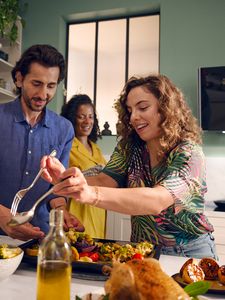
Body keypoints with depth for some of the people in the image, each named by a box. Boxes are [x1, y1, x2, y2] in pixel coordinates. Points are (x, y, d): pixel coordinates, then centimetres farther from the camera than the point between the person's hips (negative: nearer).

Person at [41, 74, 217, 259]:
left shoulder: (189, 153, -18)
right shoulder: (129, 146, -2)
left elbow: (156, 201, -34)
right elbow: (105, 181, -15)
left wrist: (92, 194, -48)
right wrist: (66, 180, -35)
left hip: (189, 252, -3)